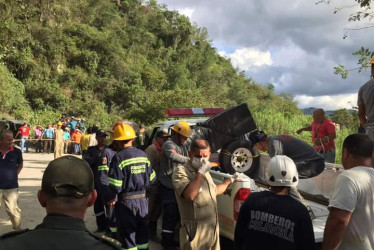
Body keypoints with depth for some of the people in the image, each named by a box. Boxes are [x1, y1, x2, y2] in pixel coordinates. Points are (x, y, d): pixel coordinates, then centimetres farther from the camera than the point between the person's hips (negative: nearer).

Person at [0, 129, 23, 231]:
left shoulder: (16, 152, -5)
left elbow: (20, 164, 14)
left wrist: (15, 174, 2)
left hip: (11, 187, -1)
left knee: (13, 210, 4)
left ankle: (18, 230, 17)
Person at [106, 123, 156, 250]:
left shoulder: (119, 157, -15)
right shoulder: (143, 154, 2)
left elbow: (115, 184, -17)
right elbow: (151, 178, 5)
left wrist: (111, 199, 0)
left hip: (126, 201, -5)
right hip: (142, 199, 5)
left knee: (127, 238, 7)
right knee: (142, 235, 18)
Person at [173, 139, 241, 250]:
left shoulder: (205, 171, 12)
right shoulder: (181, 171, -15)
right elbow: (189, 195, -31)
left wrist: (230, 180, 35)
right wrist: (201, 172, -25)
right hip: (196, 233, -8)